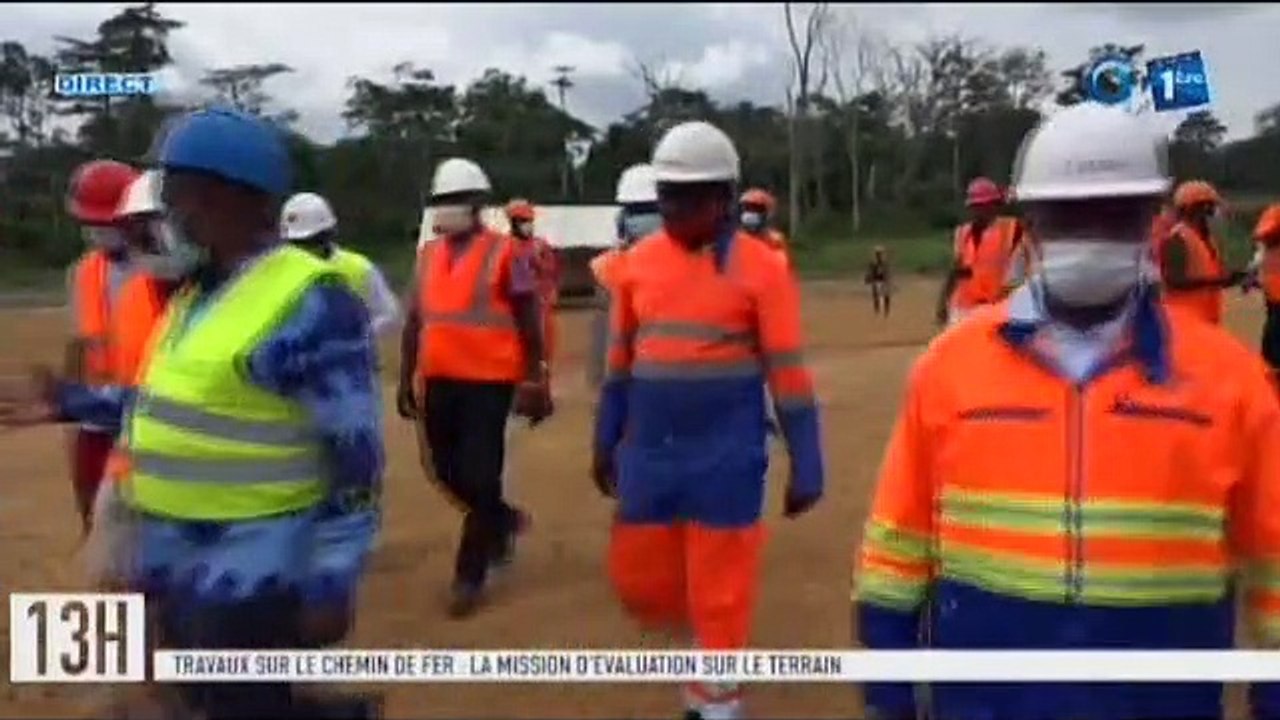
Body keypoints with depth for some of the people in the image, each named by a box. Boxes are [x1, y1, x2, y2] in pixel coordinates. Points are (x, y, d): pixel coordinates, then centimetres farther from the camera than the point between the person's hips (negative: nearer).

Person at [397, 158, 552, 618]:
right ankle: (504, 520, 38)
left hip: (489, 381, -6)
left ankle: (470, 576, 10)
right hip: (439, 381, 6)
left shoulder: (504, 254, -7)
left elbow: (528, 323, -4)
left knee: (480, 478, -2)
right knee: (447, 471, 12)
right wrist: (407, 380, 11)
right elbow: (414, 322, 14)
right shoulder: (428, 255, 10)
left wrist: (534, 382, -6)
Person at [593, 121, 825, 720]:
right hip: (648, 454, 5)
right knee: (637, 579, 14)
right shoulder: (638, 261, 3)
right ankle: (705, 639, 43)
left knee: (720, 593, 5)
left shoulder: (760, 266, -10)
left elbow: (788, 371, -7)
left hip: (726, 457, -4)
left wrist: (805, 468, -6)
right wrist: (605, 442, 15)